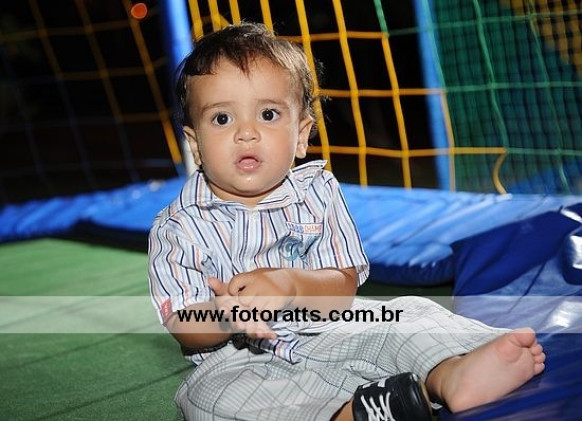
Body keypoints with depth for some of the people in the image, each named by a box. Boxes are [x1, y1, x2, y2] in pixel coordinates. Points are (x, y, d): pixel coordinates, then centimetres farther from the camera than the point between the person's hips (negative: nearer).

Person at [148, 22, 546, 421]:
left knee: (409, 312, -16)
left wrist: (291, 284, -26)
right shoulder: (178, 228, -4)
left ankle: (453, 372, -48)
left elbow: (344, 287, -4)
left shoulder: (317, 193, 2)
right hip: (239, 360, -2)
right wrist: (223, 316, -32)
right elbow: (185, 330, -8)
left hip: (326, 335, 3)